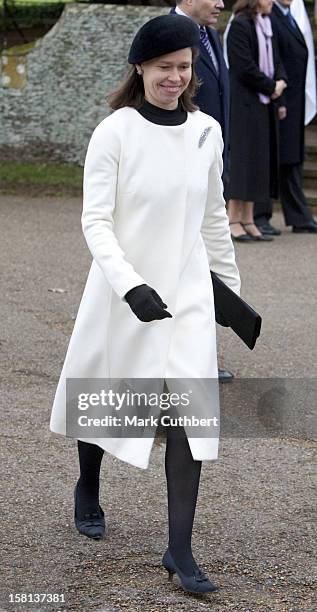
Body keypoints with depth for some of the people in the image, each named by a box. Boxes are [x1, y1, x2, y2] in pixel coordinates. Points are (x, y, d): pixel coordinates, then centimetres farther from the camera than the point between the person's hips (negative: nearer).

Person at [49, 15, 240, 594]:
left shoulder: (206, 132, 2)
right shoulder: (114, 132, -11)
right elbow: (96, 220, -14)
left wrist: (232, 286, 18)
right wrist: (129, 285, -26)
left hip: (188, 294, 3)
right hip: (123, 291, -2)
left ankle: (180, 549, -3)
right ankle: (88, 488, 46)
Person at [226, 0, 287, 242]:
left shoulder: (266, 24, 13)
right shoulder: (240, 25, -12)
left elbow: (275, 60, 16)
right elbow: (245, 67, -17)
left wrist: (280, 81, -3)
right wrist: (271, 87, -10)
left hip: (264, 103, 8)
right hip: (245, 103, -8)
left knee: (259, 159, 7)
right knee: (243, 157, -5)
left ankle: (248, 220, 11)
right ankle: (234, 220, 1)